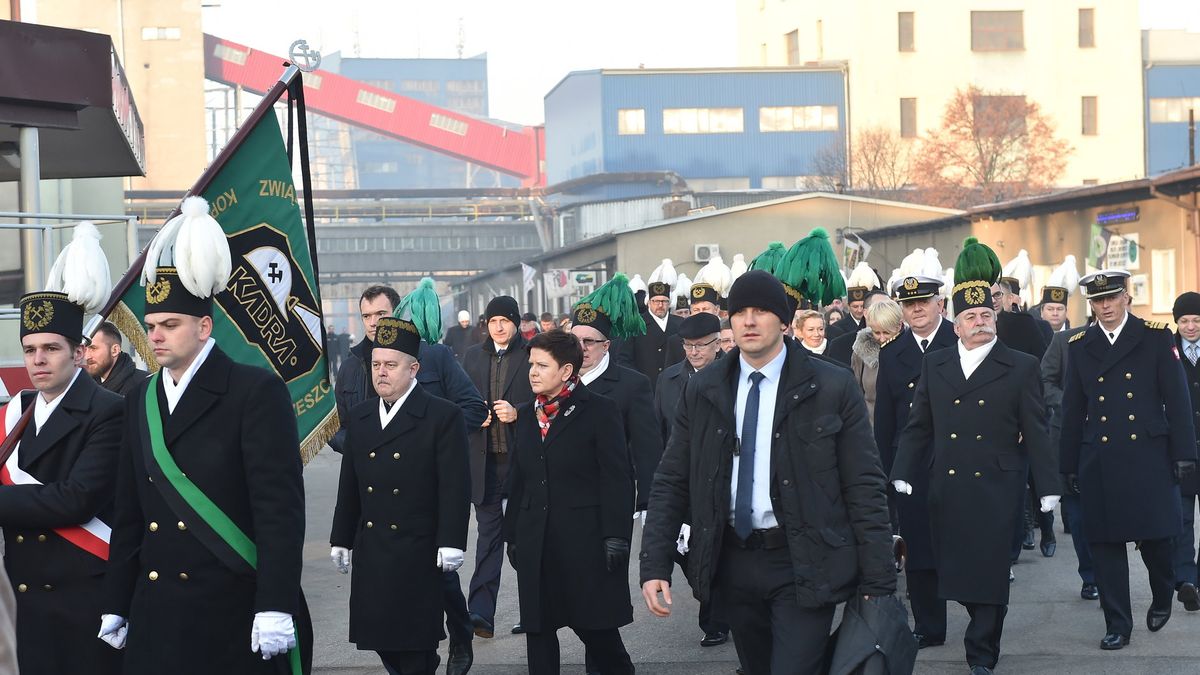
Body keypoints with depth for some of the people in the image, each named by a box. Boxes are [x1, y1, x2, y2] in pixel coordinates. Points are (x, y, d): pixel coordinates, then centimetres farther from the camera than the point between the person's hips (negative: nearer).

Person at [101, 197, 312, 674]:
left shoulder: (257, 392, -6)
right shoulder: (141, 401, 13)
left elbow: (280, 507, -12)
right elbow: (129, 513, 16)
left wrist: (275, 609, -19)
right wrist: (116, 608, 13)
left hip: (236, 614, -5)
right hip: (158, 617, 6)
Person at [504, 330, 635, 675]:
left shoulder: (599, 410, -5)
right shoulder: (527, 414, 13)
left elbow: (617, 477, -9)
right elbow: (517, 478, 15)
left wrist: (616, 536, -14)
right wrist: (512, 535, 13)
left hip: (585, 539, -6)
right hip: (536, 540, 6)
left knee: (595, 627, 0)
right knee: (538, 631, 6)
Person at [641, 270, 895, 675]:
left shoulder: (833, 388, -5)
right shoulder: (702, 391, 5)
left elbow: (864, 487, -4)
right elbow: (671, 482, 6)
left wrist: (878, 582, -7)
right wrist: (655, 566, -4)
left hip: (804, 566, -4)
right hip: (731, 562, 4)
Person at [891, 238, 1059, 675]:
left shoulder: (1022, 368, 1)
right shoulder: (934, 365, 10)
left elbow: (1035, 432, 0)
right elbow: (917, 426, 11)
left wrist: (1047, 487, -2)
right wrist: (902, 474, 4)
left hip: (996, 489, -3)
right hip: (946, 489, 3)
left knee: (990, 571, -1)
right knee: (956, 569, 6)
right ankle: (983, 625, 27)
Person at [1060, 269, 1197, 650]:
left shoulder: (1156, 337, 2)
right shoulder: (1079, 346, 8)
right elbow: (1072, 410, 11)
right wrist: (1070, 466, 10)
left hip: (1149, 457, -2)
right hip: (1099, 461, 2)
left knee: (1155, 536, 0)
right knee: (1105, 543, 1)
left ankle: (1162, 597, 30)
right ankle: (1117, 625, 9)